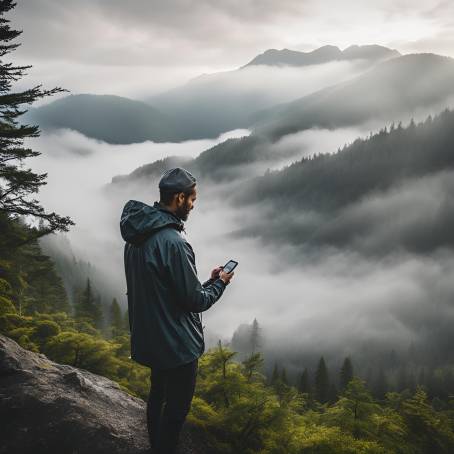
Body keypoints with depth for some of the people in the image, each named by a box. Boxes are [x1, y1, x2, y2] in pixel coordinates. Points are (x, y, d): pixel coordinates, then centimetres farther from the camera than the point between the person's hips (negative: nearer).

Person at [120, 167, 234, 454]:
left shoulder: (138, 234, 0)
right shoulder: (173, 241, -28)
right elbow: (194, 300, -21)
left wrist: (206, 280, 10)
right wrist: (219, 284, -3)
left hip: (149, 337, 9)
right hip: (177, 344, -9)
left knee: (158, 395, 25)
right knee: (176, 409, 7)